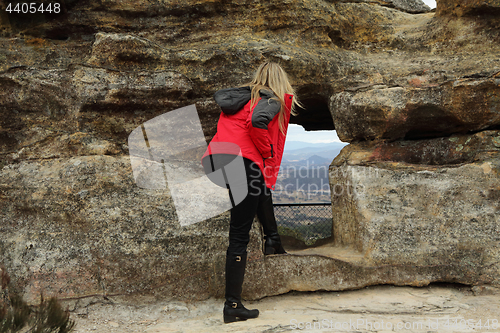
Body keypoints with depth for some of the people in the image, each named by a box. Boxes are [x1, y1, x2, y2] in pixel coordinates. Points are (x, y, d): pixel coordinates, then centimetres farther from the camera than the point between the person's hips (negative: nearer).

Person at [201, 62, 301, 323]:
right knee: (239, 235, -2)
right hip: (242, 162, -7)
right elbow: (257, 121, -18)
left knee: (262, 188, 36)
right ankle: (232, 305, 3)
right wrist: (267, 152, -3)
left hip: (213, 161, 7)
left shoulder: (236, 95, 25)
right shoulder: (272, 100, 3)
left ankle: (272, 239, 40)